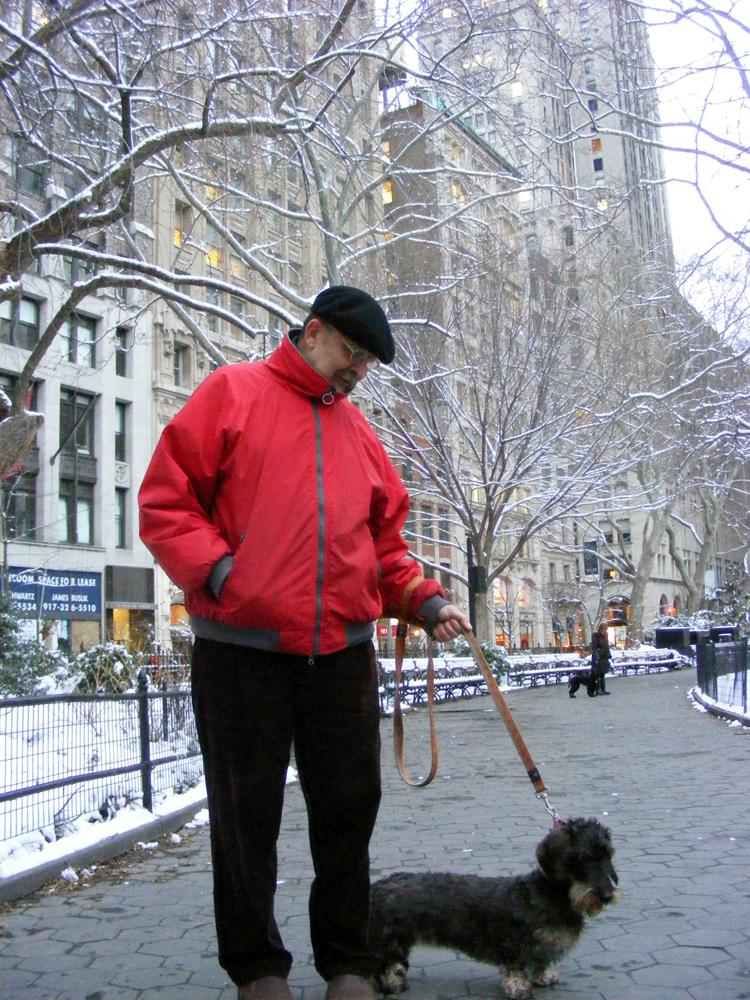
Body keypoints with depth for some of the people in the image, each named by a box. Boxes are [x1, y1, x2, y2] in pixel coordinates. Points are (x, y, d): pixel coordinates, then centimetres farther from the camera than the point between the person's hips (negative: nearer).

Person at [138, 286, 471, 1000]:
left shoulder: (356, 429, 16)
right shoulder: (232, 393, 2)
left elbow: (384, 540, 19)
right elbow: (165, 500, -4)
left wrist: (423, 601, 4)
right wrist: (217, 571, -17)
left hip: (342, 649, 5)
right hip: (241, 646, -4)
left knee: (350, 806, 10)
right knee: (247, 811, 7)